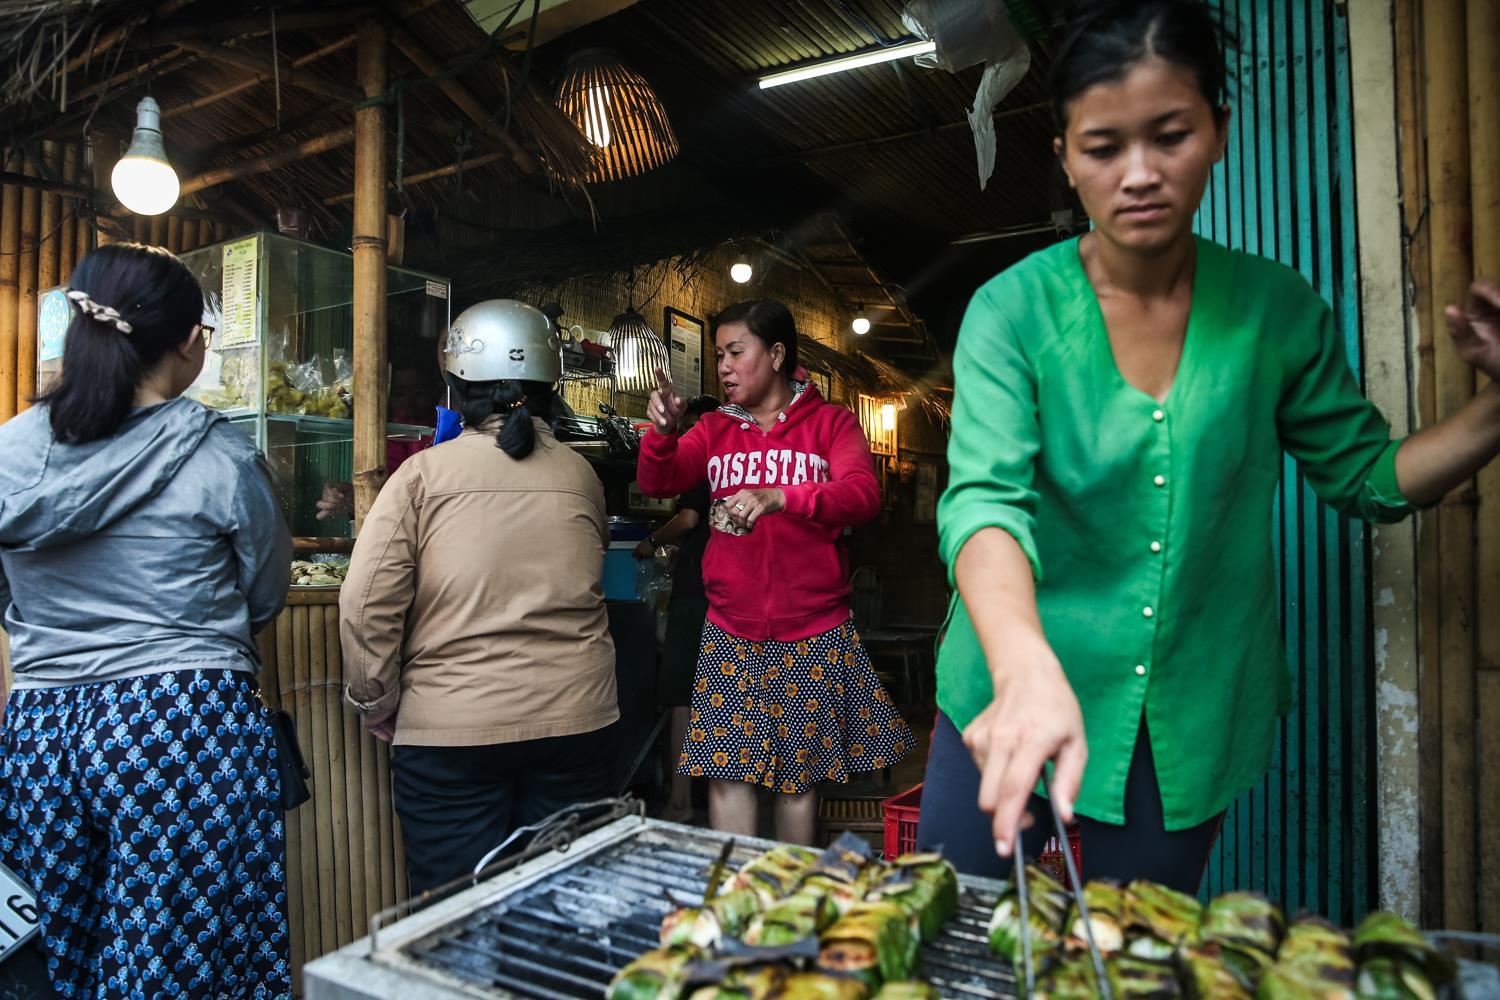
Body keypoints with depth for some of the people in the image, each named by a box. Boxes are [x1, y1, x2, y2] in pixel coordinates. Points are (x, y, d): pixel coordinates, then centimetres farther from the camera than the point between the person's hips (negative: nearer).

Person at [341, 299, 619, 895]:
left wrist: (377, 703, 5)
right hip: (575, 719, 3)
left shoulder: (425, 473, -7)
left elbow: (366, 603, -9)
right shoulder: (580, 475, 3)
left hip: (451, 731, -3)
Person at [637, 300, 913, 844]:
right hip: (731, 633, 2)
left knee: (799, 776, 9)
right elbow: (656, 482, -3)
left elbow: (863, 494, -17)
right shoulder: (714, 430, 9)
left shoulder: (829, 423, 0)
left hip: (813, 635, -2)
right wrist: (662, 432, -25)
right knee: (726, 773, -1)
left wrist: (780, 497, -34)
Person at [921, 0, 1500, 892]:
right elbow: (986, 497, -26)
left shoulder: (1279, 310, -3)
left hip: (1191, 725, 2)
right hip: (1018, 695, -1)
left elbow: (1367, 476, 8)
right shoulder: (1015, 309, -12)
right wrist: (1028, 669, -43)